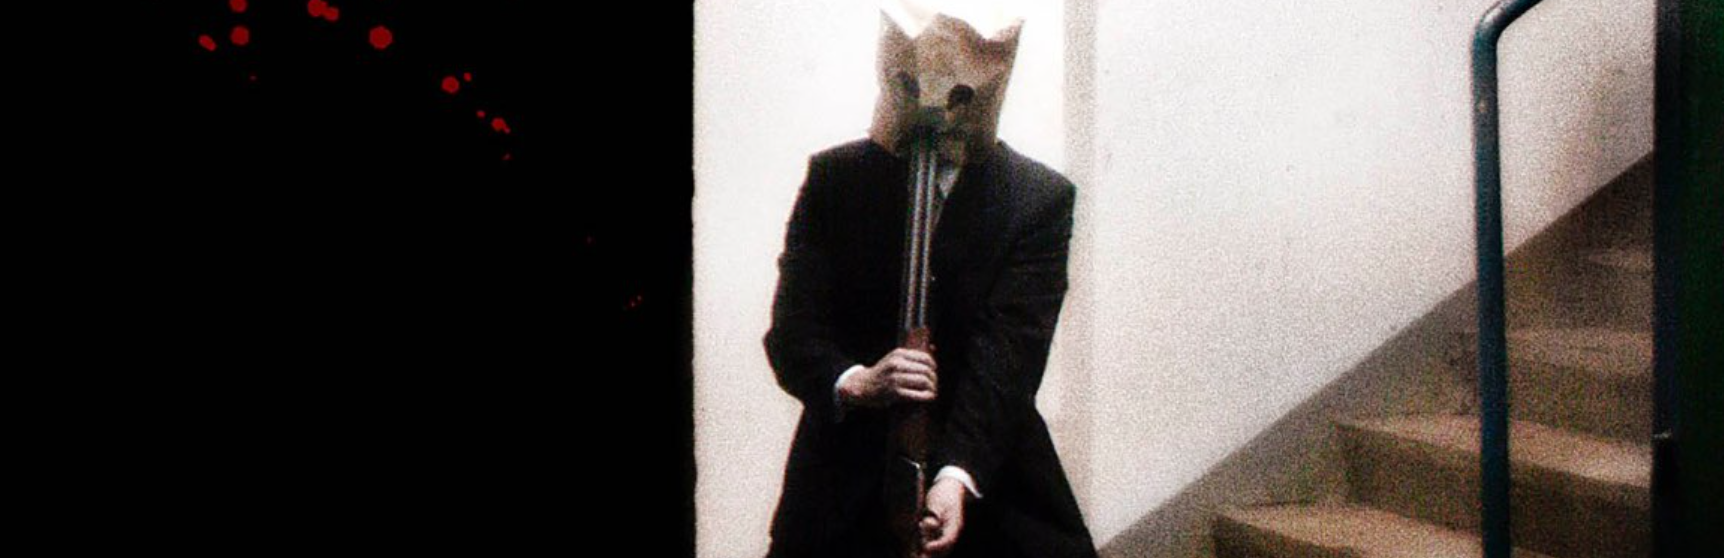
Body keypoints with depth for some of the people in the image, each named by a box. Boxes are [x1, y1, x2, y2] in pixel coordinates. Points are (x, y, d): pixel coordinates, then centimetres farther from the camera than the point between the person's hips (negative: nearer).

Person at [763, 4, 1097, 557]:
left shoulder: (1041, 198, -4)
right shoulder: (833, 177, 1)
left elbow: (1010, 351, -14)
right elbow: (791, 329, -4)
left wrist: (958, 476, -27)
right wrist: (855, 382, -25)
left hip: (991, 483, 0)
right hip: (847, 481, 1)